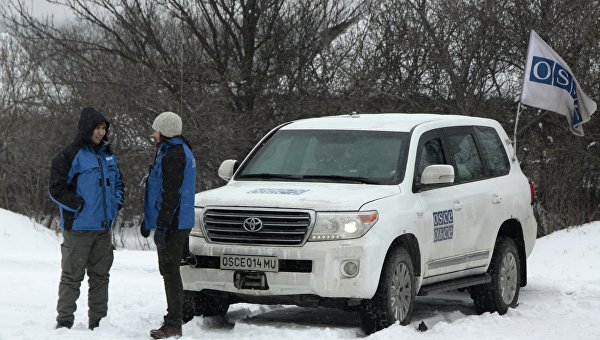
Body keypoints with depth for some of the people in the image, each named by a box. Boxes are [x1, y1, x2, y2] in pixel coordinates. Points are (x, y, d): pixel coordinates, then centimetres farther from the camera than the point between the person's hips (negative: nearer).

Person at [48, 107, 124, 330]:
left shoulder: (108, 155, 12)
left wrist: (116, 203, 8)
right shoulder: (71, 156, -10)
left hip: (104, 228, 7)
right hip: (78, 229, -7)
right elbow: (56, 189, -12)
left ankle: (98, 322, 19)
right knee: (72, 277, -1)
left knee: (100, 276, 11)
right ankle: (64, 322, 4)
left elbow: (118, 182, 25)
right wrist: (80, 206, -15)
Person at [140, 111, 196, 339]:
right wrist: (149, 221, 28)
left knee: (170, 272, -9)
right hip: (178, 224, 11)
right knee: (169, 271, 14)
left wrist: (161, 226, -23)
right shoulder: (180, 151, 19)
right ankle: (173, 322, 19)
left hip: (172, 225, -11)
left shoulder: (173, 155, -16)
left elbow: (170, 195, -22)